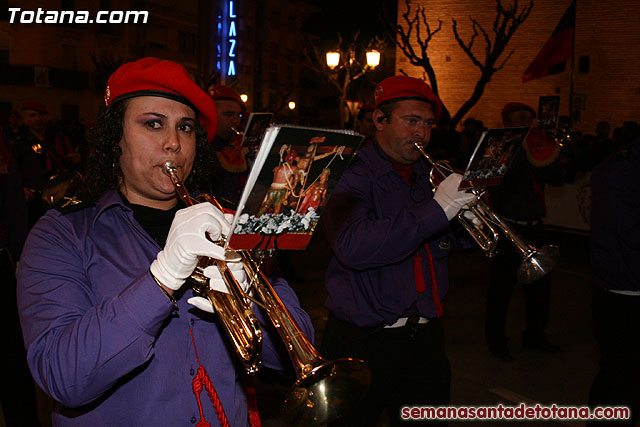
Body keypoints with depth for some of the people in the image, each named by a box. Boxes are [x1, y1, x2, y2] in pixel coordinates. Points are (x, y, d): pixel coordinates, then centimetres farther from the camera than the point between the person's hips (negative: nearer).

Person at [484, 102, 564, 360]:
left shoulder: (537, 146, 12)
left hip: (533, 228, 6)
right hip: (507, 230, -6)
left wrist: (550, 158, -13)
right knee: (501, 289, 2)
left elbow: (557, 179, 5)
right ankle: (495, 340, 18)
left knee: (540, 286, 14)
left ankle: (534, 335, 32)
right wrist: (524, 153, -25)